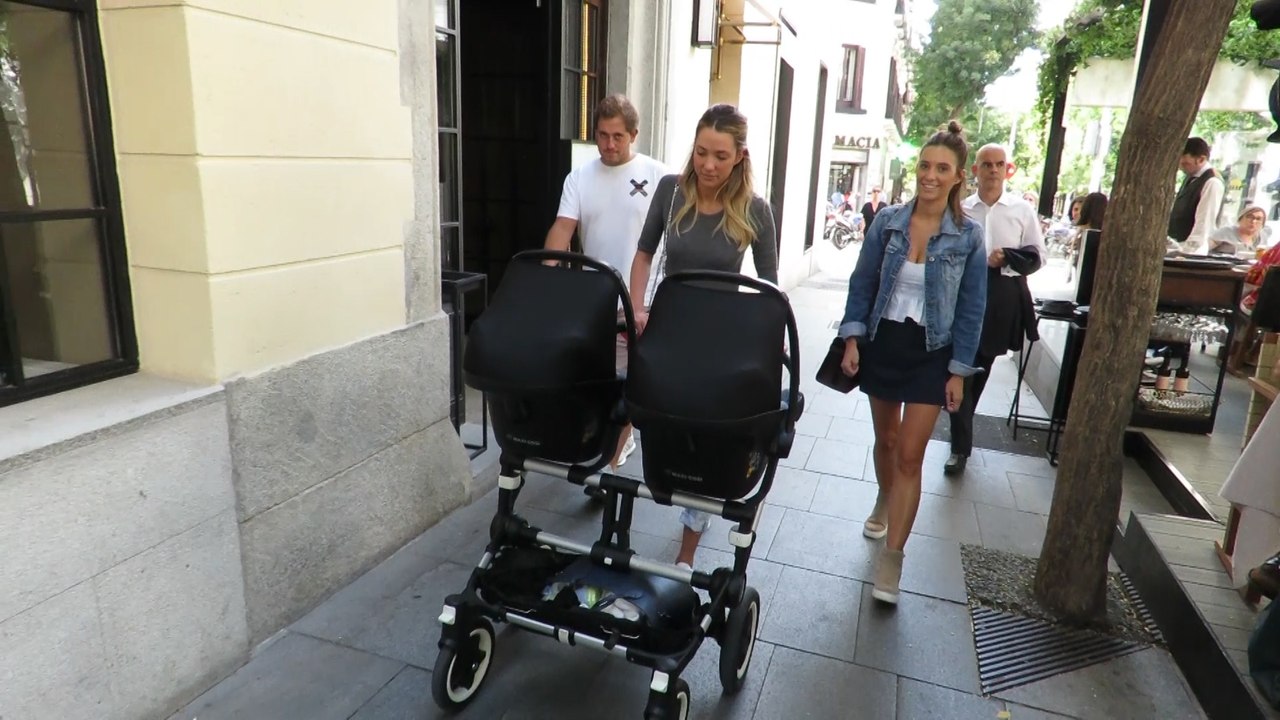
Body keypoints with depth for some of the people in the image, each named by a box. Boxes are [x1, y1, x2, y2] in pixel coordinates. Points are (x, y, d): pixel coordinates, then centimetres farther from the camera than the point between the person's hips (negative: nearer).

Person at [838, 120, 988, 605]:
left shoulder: (969, 237, -6)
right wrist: (852, 339, -6)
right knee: (885, 439, 18)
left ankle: (891, 559, 4)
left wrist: (959, 371, -5)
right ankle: (885, 503, 48)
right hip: (882, 343, 2)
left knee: (910, 455, -4)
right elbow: (862, 283, 1)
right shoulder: (887, 221, -3)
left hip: (930, 353, -2)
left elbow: (971, 310, -3)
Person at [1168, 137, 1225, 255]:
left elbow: (1204, 222, -20)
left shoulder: (1212, 183, -15)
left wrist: (1187, 251, -23)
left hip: (1191, 251, -8)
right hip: (1173, 244, 8)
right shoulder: (1190, 177, 11)